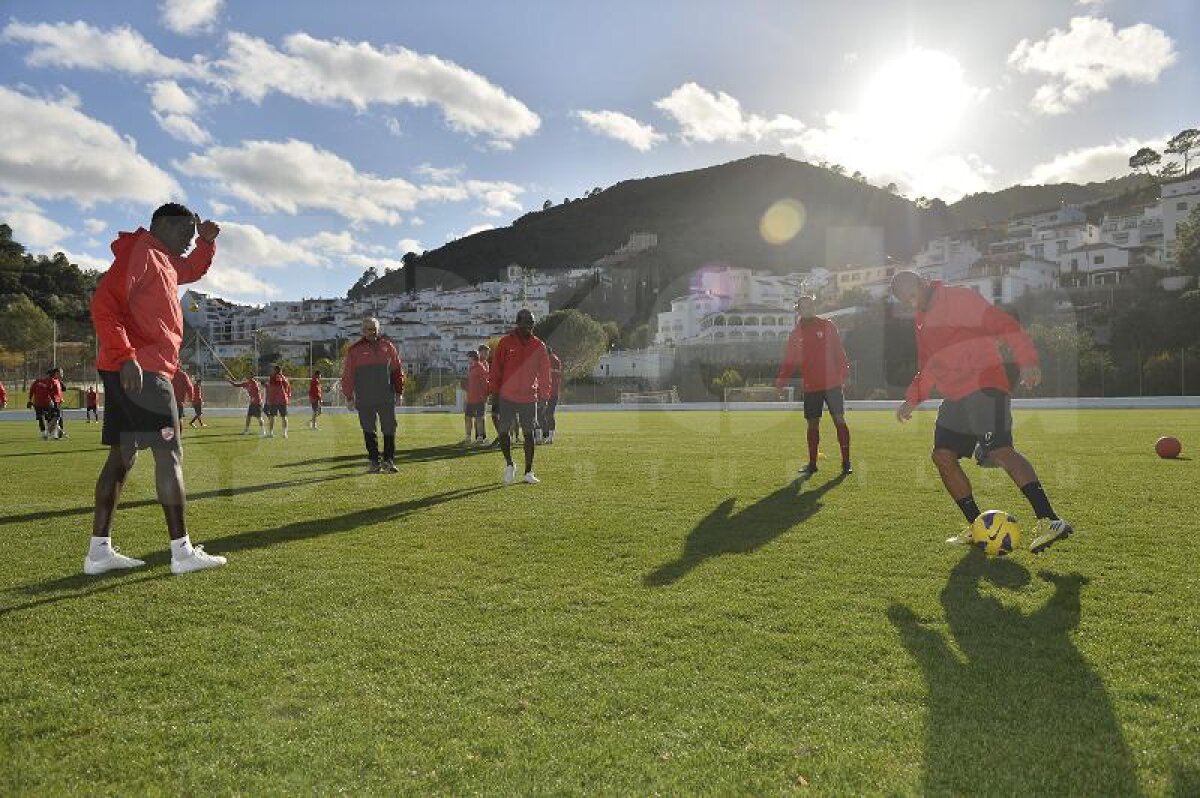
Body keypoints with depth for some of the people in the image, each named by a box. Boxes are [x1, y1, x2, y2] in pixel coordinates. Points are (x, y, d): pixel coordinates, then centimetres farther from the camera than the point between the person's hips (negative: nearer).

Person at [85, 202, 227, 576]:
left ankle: (99, 551, 13)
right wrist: (126, 356, -26)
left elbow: (194, 269, 39)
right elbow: (104, 303, -20)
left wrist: (207, 240, 20)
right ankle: (182, 552, -5)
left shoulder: (163, 260, 19)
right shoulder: (139, 252, -9)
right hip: (140, 370, -10)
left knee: (122, 456, 9)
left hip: (139, 369, 10)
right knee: (168, 454, -8)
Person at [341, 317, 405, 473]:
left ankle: (389, 461, 10)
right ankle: (375, 463, 13)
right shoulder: (355, 350, 3)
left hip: (386, 398, 1)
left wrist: (399, 391, 7)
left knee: (389, 429, 0)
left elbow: (397, 369, 11)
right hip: (364, 400, 0)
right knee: (369, 431, 5)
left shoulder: (387, 346, 7)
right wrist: (349, 397, 0)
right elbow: (347, 375, 3)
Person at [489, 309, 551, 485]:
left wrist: (544, 396, 3)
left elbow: (544, 372, 8)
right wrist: (494, 393, -3)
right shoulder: (506, 343, -1)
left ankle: (528, 472, 13)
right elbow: (496, 369, 1)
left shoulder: (538, 345, 5)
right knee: (504, 432, -2)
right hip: (507, 397, -1)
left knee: (529, 434, 5)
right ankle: (509, 464, 21)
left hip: (529, 398, 2)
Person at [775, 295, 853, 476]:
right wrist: (781, 380, -3)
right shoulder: (796, 333, 9)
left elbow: (838, 351, 1)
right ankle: (812, 464, 16)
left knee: (840, 420, -3)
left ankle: (846, 462, 4)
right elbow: (789, 360, 8)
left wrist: (844, 372, -9)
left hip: (832, 383, -2)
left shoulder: (827, 326, 4)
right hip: (810, 386, 2)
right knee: (812, 425, 7)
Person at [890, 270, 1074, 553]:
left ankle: (1050, 522, -24)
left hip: (984, 387, -8)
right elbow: (927, 369, 29)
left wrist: (1027, 361, -23)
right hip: (954, 397, 8)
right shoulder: (922, 320, 21)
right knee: (942, 456, 2)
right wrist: (912, 399, 19)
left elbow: (1004, 324, -12)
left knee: (1000, 450, -21)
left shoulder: (960, 298, -3)